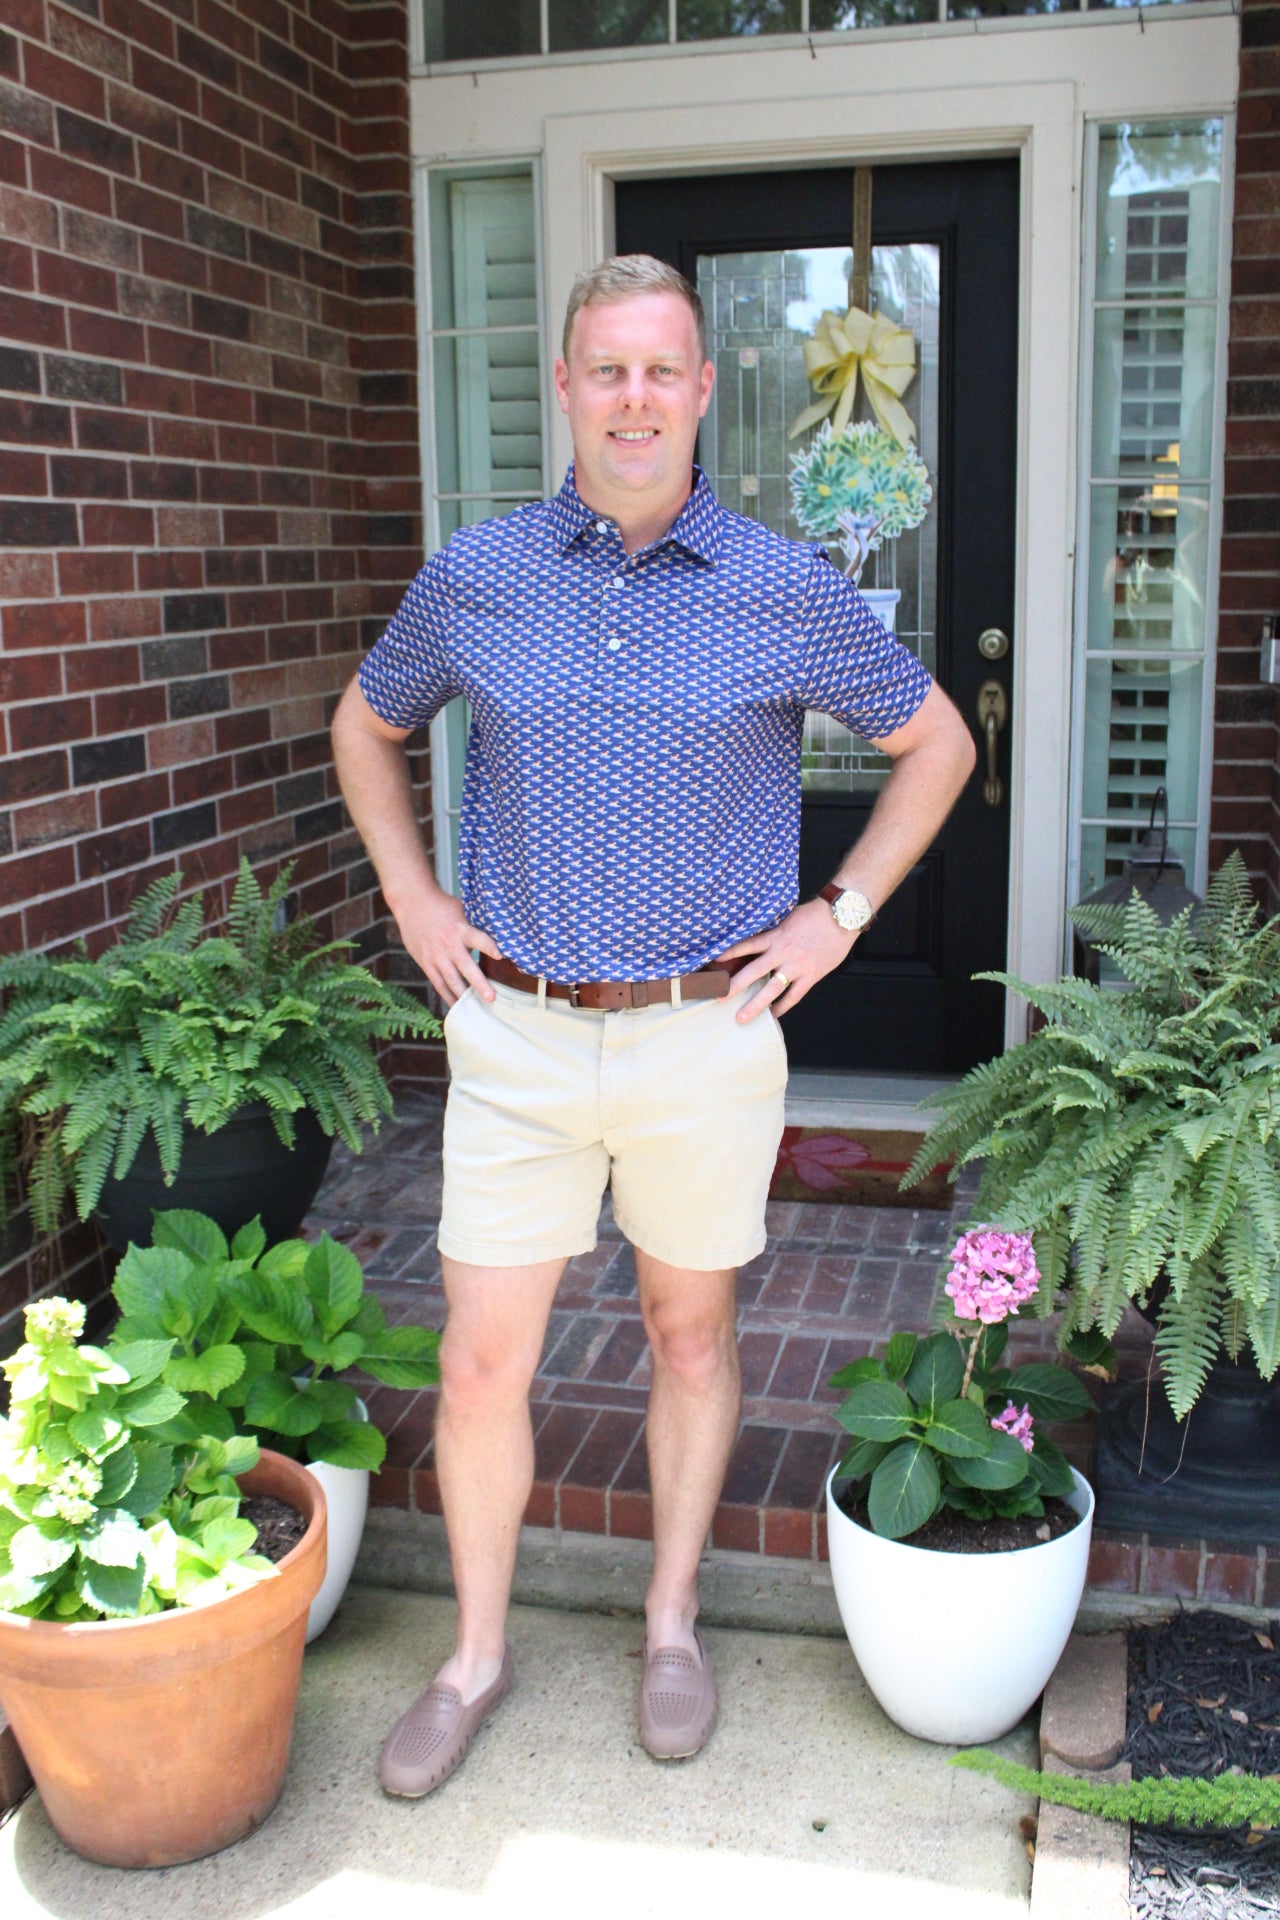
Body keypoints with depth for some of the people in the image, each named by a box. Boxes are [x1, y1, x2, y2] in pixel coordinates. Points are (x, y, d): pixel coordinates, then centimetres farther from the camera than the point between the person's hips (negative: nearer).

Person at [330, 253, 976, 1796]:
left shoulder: (786, 592, -5)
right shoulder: (474, 578, -1)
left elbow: (936, 743, 8)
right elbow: (366, 725, 17)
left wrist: (840, 915, 0)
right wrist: (410, 896, 6)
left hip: (708, 1037, 0)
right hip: (517, 1034, 1)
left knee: (691, 1333, 15)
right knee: (482, 1362, 5)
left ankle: (672, 1622, 37)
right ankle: (477, 1655, 28)